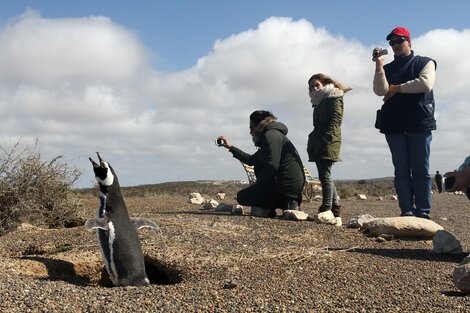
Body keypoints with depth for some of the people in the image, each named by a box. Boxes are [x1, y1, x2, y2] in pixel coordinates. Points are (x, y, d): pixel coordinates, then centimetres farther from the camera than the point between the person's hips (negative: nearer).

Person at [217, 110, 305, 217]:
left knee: (242, 197, 1)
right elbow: (251, 160, 27)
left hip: (286, 186, -10)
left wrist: (258, 182, -9)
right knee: (258, 163, 28)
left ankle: (285, 204, -7)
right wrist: (230, 147, 29)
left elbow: (272, 166, -22)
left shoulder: (271, 135, -10)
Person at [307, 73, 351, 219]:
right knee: (324, 176, 8)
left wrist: (326, 138, -21)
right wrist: (313, 142, 12)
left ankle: (326, 209, -12)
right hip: (318, 144, 9)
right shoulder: (319, 102, 25)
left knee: (325, 175, -12)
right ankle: (335, 207, 14)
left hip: (328, 143, -9)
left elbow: (336, 118, -11)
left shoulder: (334, 97, 1)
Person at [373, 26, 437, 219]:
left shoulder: (425, 63, 12)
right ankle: (407, 212, 1)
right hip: (394, 126, 3)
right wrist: (379, 66, -9)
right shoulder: (387, 69, 19)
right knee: (402, 171, 0)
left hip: (419, 124, -3)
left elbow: (425, 84, -8)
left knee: (421, 170, -4)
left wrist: (396, 88, -2)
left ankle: (423, 212, -3)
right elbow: (380, 91, 0)